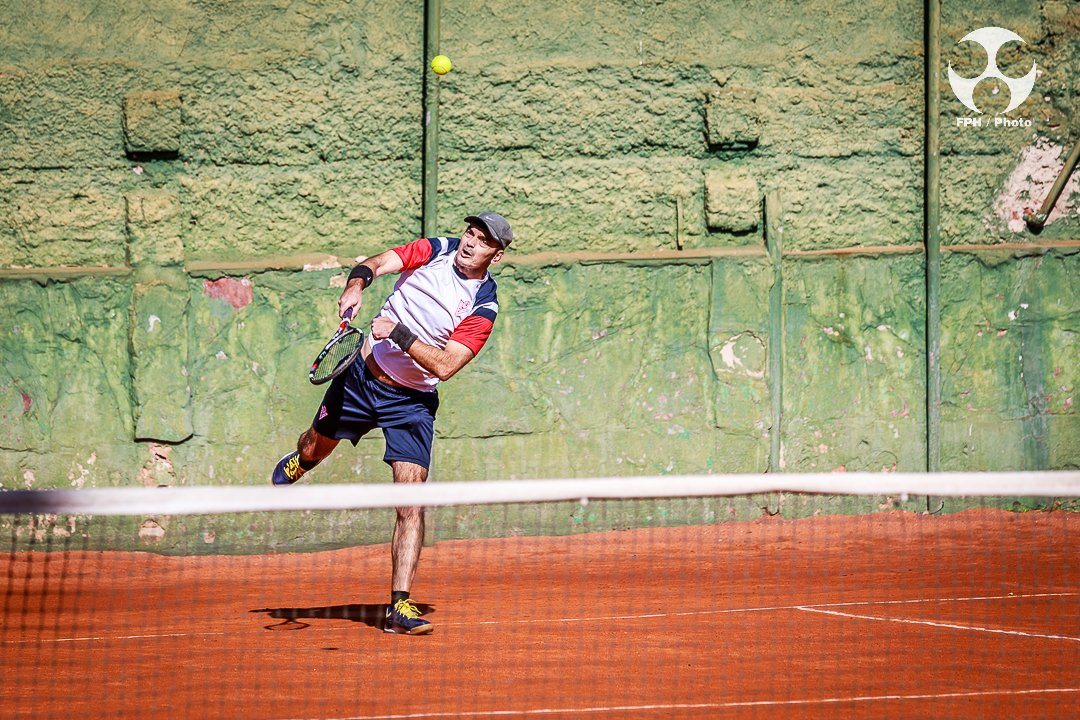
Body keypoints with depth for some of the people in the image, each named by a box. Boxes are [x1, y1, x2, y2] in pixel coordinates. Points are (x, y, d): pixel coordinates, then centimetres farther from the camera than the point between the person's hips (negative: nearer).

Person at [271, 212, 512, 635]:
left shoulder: (484, 307, -15)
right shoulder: (436, 251, -6)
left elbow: (445, 365, -23)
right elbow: (376, 264, -14)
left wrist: (398, 333, -31)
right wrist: (356, 285, -35)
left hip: (411, 402, -3)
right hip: (363, 375, 3)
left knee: (411, 502, -14)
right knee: (317, 447, 22)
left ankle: (400, 607, -13)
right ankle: (296, 465, 62)